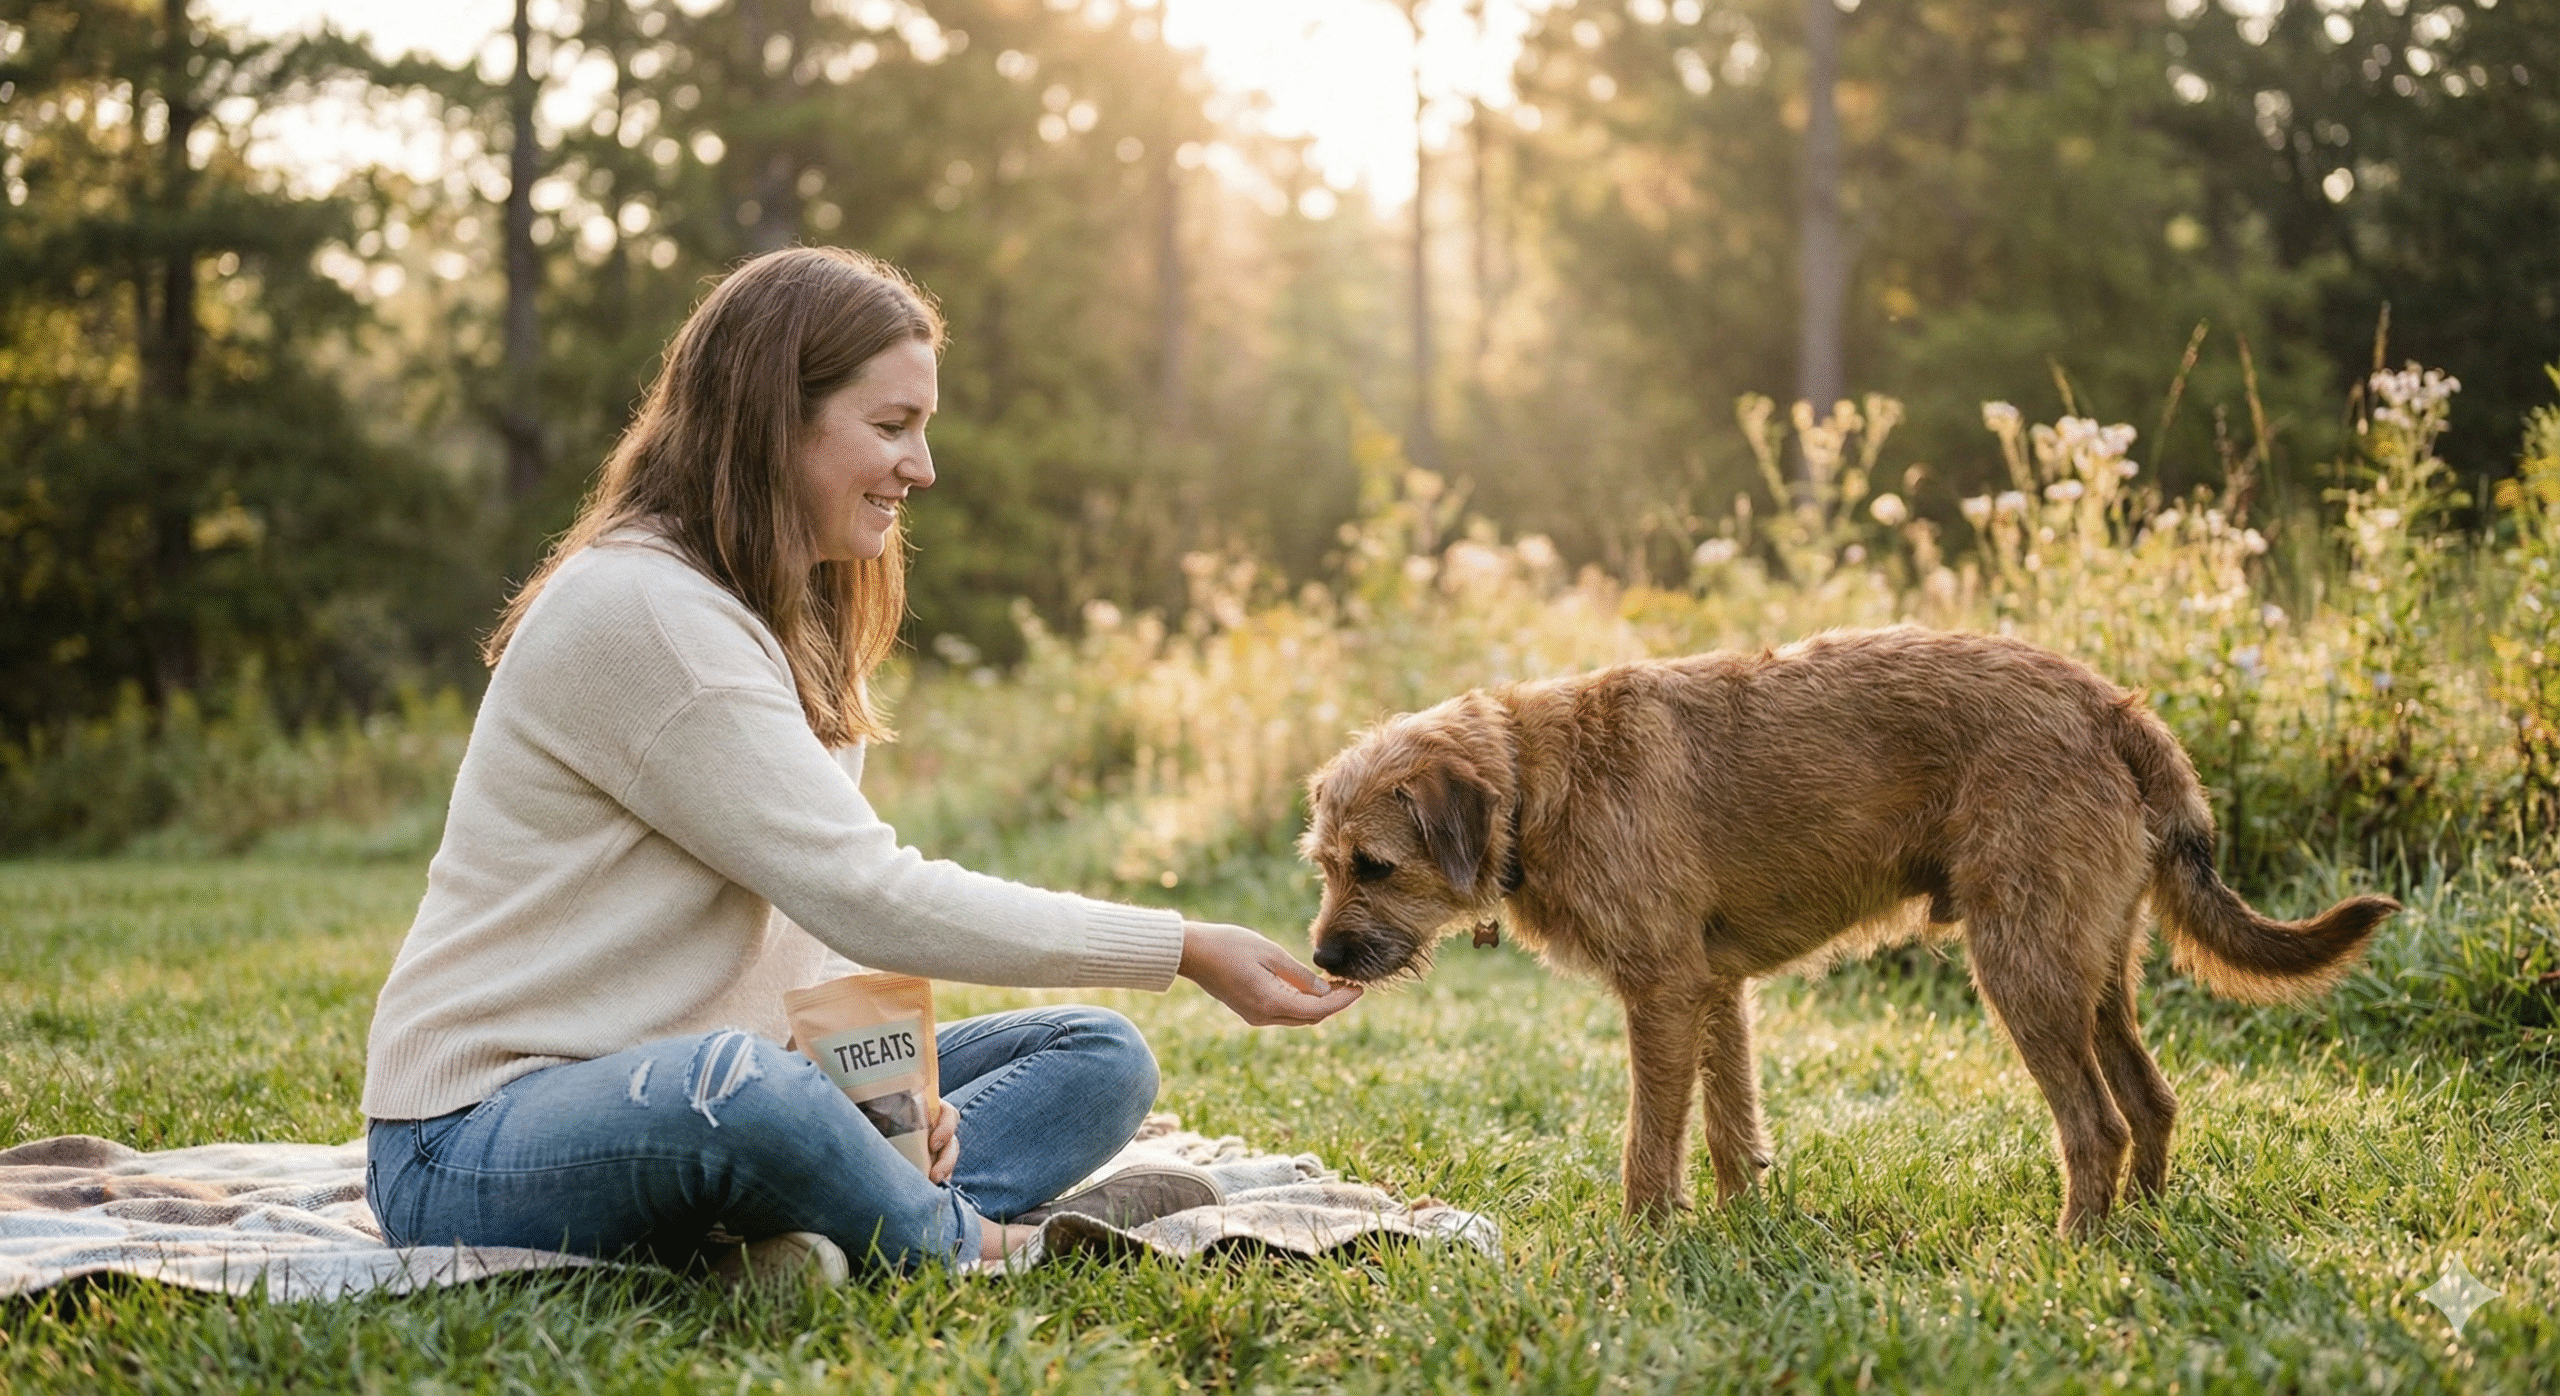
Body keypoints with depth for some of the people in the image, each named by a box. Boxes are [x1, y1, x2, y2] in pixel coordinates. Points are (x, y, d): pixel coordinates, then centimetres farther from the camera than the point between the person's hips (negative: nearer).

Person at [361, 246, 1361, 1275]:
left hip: (696, 1080, 9)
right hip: (477, 1145, -9)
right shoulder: (637, 610, -18)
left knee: (1097, 1058, 0)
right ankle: (962, 1242, -12)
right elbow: (866, 897, -21)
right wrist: (1185, 950, -19)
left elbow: (820, 922, 10)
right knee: (732, 1085, -42)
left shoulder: (784, 620, 14)